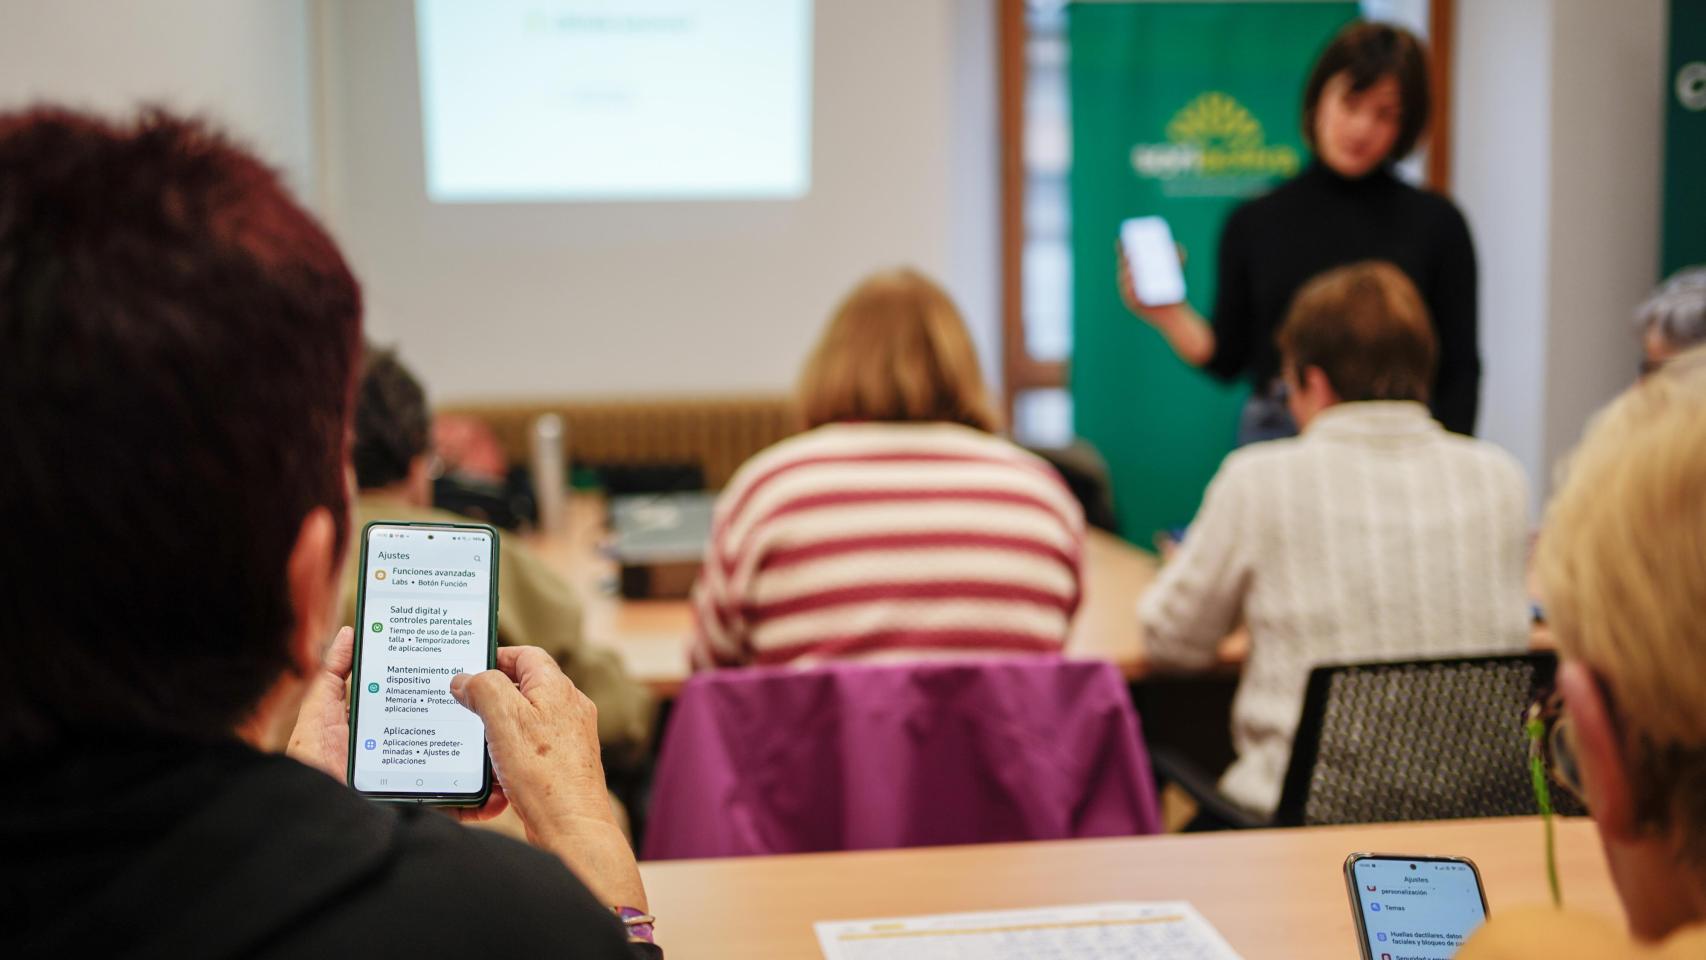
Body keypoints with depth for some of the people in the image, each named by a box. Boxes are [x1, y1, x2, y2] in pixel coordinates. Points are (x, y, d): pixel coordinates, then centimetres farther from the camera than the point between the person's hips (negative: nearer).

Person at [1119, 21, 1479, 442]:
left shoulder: (1435, 222, 2)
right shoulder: (1254, 222, 6)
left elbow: (1458, 372, 2)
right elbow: (1227, 358, 8)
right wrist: (1169, 316, -9)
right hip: (1276, 440, 1)